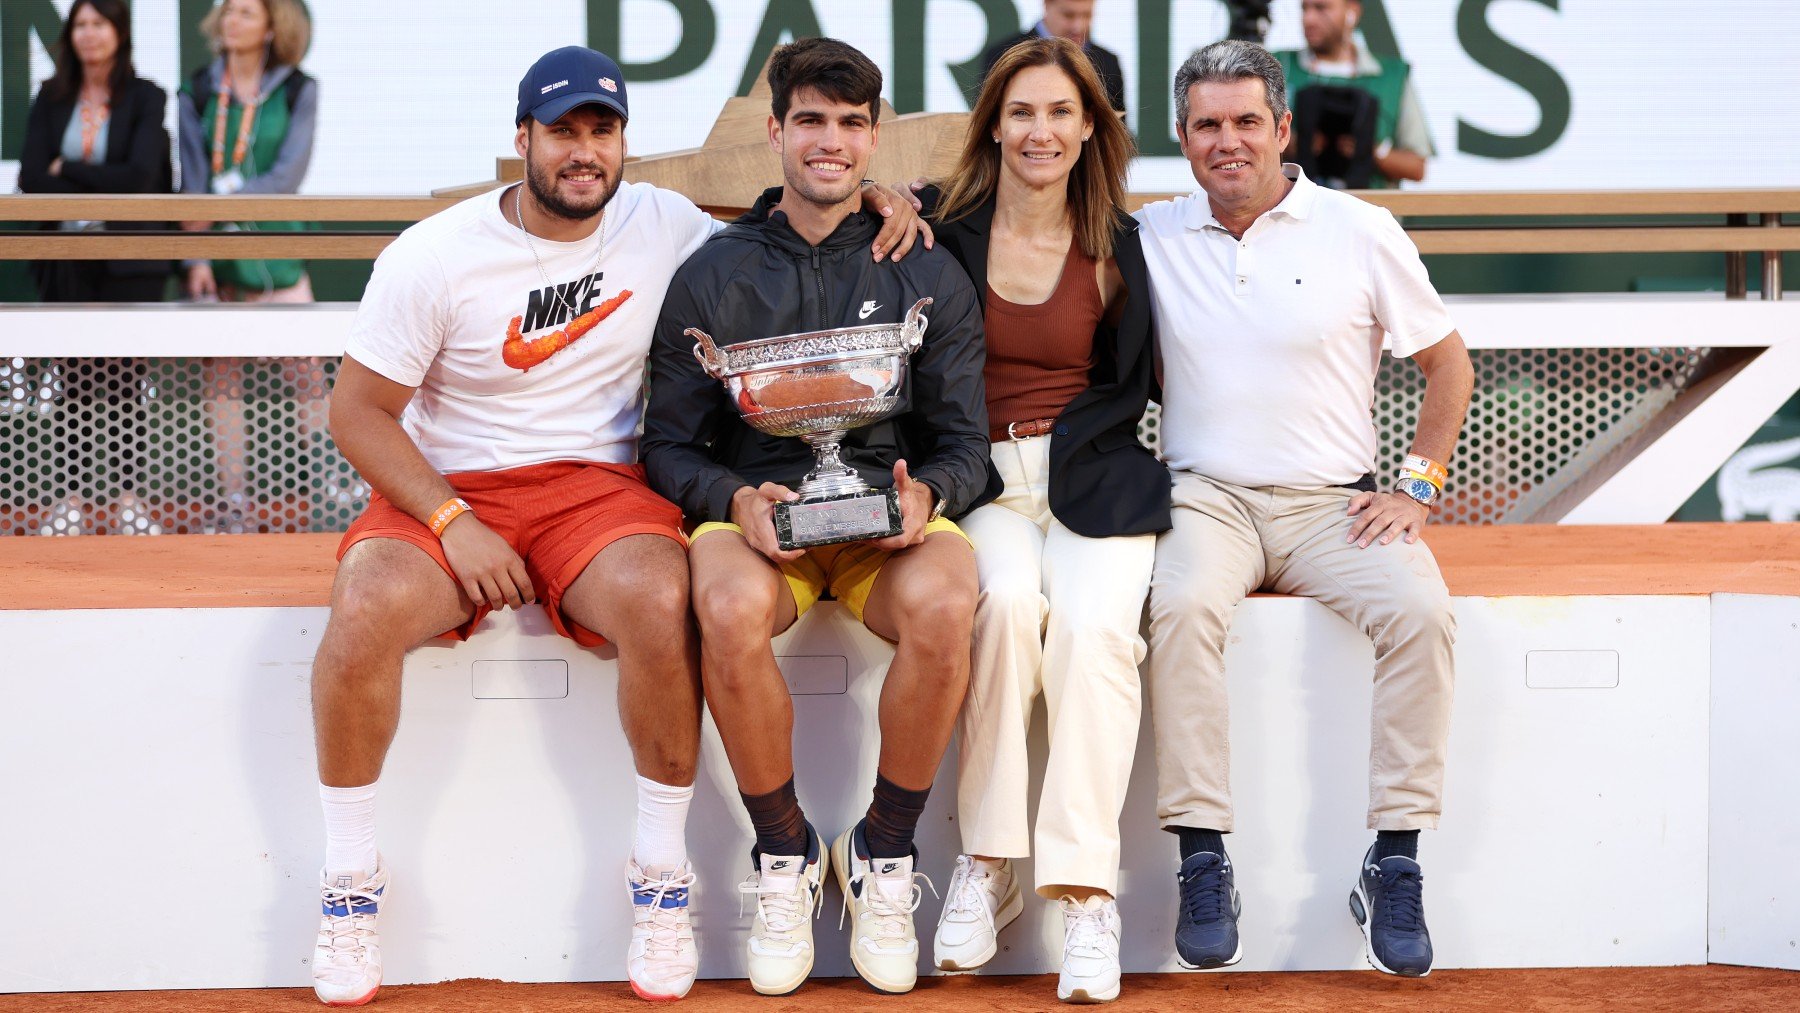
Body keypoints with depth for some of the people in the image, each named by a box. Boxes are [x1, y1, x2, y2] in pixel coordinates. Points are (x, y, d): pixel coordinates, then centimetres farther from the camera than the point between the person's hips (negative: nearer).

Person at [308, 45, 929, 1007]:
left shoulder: (664, 226, 4)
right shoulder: (433, 257, -4)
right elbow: (357, 409, -2)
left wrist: (868, 208, -1)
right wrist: (450, 521, -15)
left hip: (597, 487, 1)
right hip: (448, 488, -1)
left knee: (659, 596, -34)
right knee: (367, 608, -33)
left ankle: (660, 874, -15)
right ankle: (349, 882, -11)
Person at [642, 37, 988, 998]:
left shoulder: (928, 275, 10)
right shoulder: (713, 276, 9)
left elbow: (964, 442, 9)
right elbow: (668, 445, 6)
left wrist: (926, 496, -15)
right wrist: (737, 502, -16)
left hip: (890, 505, 1)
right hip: (755, 504, 0)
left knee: (943, 604, -35)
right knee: (731, 611, -37)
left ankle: (884, 856, -11)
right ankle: (784, 854, -11)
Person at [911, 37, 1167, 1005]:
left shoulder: (1119, 246, 8)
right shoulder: (943, 229, 7)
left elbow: (1126, 388, 12)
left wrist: (1051, 448, -1)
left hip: (1091, 477, 1)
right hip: (979, 481, 0)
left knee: (1096, 626, -29)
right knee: (1011, 599, -32)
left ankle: (1085, 892, -27)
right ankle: (986, 864, -21)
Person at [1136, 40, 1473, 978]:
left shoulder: (1361, 233, 4)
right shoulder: (1150, 236, 7)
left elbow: (1448, 362, 12)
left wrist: (1416, 486, 3)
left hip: (1334, 502, 0)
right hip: (1204, 495, 0)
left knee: (1419, 611, -29)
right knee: (1181, 606, -34)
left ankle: (1394, 863, -19)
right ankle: (1204, 859, -25)